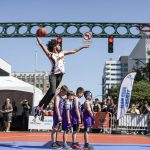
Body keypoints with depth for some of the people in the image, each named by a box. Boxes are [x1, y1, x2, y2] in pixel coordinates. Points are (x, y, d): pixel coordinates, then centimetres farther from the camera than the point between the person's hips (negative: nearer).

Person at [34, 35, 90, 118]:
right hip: (53, 74, -6)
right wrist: (38, 36, 0)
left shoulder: (62, 53, 19)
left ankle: (42, 107, 14)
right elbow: (41, 44, 0)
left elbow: (73, 51, 25)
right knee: (53, 92, -20)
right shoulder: (50, 54, 3)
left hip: (60, 75, 6)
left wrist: (82, 47, 28)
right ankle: (39, 106, -12)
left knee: (50, 91, 6)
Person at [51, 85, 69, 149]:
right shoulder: (57, 97, -10)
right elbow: (56, 107, -18)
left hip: (59, 115, 9)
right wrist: (59, 116, -21)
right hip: (57, 115, -9)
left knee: (56, 129, 12)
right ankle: (53, 143, -5)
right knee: (55, 129, -7)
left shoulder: (61, 98, 18)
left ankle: (55, 142, 18)